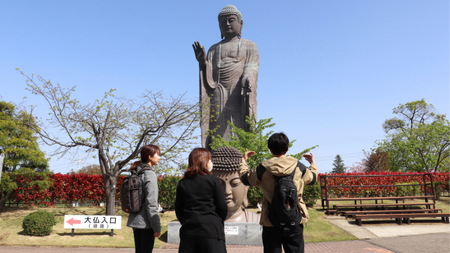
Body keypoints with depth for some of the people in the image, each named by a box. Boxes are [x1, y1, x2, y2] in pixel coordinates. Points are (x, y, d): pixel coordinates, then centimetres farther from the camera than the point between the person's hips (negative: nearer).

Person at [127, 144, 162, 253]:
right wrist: (157, 227, -14)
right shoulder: (149, 174, -14)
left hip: (135, 221, 8)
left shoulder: (137, 173, 11)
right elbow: (151, 203, -19)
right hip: (145, 223, -8)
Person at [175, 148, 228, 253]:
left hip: (188, 232, 4)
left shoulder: (182, 183, 7)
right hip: (211, 230, -3)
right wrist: (220, 223, 18)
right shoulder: (213, 180, -3)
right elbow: (222, 207, 1)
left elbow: (178, 210, 10)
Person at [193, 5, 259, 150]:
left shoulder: (249, 47, 16)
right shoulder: (213, 49, 22)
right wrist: (203, 63, -12)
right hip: (219, 99, 2)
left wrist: (247, 80, -25)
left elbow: (251, 69, -1)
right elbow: (209, 79, 9)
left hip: (240, 97, -2)